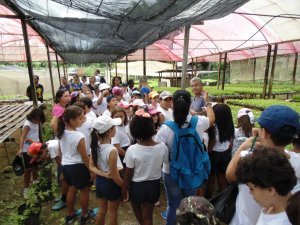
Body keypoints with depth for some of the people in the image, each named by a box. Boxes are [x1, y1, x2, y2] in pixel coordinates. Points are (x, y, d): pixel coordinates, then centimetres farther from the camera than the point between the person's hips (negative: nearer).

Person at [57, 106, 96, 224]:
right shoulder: (79, 137, -27)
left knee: (72, 189, 26)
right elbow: (85, 157, -19)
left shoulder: (62, 133, -4)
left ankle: (70, 215, 42)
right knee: (85, 190, 15)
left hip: (65, 166, 7)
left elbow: (61, 152, 9)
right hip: (78, 167, -7)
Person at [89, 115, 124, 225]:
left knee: (102, 211, 27)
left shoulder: (96, 145, -8)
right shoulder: (112, 150, -29)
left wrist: (103, 174, -13)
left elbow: (91, 166, -3)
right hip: (111, 183, -6)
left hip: (99, 181, 7)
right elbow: (114, 176, -22)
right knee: (112, 214, 18)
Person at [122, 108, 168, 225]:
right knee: (148, 215, 22)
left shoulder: (132, 150, -25)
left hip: (137, 186, -1)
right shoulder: (162, 146, -19)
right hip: (154, 185, 2)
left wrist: (124, 189, 3)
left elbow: (128, 174, -14)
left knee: (136, 207, 31)